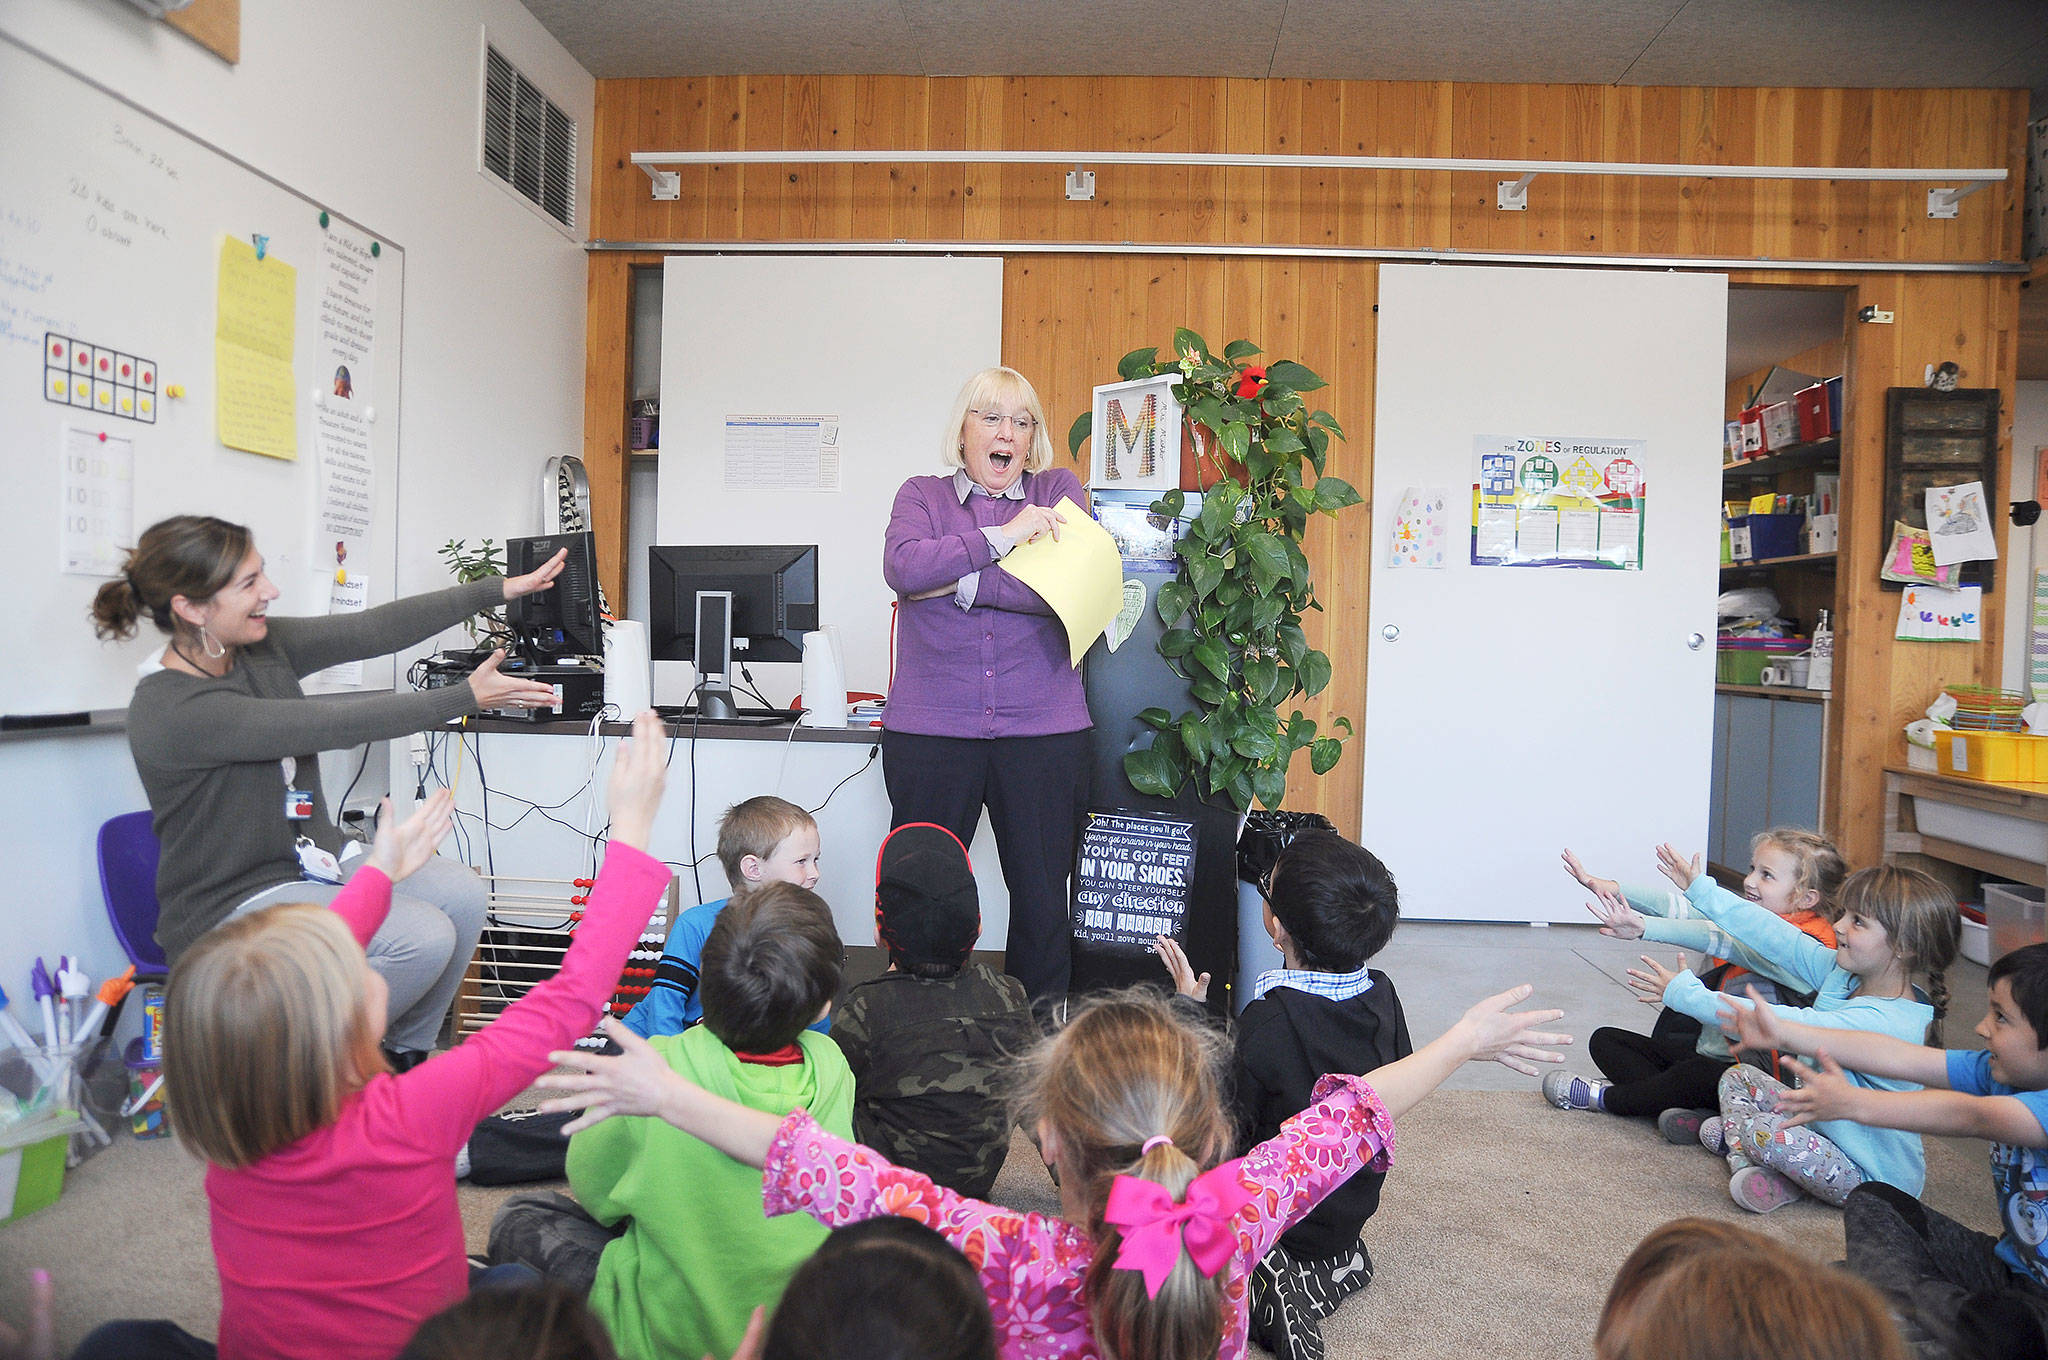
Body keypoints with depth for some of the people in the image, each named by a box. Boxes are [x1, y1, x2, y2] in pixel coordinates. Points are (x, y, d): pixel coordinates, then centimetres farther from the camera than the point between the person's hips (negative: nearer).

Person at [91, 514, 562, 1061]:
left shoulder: (259, 644, -1)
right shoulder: (171, 712, -24)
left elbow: (372, 630, -4)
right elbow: (334, 724, -26)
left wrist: (502, 588, -7)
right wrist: (468, 696, -22)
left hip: (305, 863, 8)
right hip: (229, 907, -8)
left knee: (460, 892, -9)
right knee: (424, 937, -23)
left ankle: (409, 1055, 9)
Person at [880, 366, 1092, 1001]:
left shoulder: (1058, 491, 11)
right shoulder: (922, 495, 12)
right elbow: (902, 567, -10)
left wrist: (960, 581, -8)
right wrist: (1002, 536, -13)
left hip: (1043, 731, 0)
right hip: (931, 729, 0)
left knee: (1043, 897, 6)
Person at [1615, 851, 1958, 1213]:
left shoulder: (1884, 1023, -32)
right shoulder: (1844, 972, -7)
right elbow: (1774, 936, -2)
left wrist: (1684, 993, -29)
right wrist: (1700, 889, 1)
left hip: (1874, 1179, -9)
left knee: (1764, 1132, -30)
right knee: (1738, 1076, 9)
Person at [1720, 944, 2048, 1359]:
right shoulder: (2001, 1073, -1)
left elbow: (1970, 1116, -39)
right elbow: (1901, 1057, -3)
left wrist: (1853, 1103, -42)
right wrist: (1783, 1033, -5)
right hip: (2010, 1266, 9)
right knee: (1871, 1202, 8)